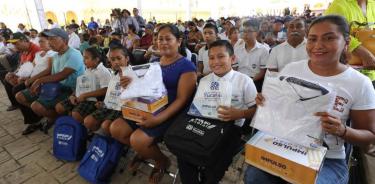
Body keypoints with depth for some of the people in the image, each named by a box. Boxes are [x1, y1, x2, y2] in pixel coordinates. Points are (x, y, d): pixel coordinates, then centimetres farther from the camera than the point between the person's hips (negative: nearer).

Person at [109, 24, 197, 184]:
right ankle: (144, 151, 22)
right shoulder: (154, 62, 12)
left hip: (169, 113, -7)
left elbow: (182, 99, -16)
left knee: (137, 140, -25)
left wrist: (160, 118, -28)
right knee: (115, 129, -4)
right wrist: (132, 83, -6)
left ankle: (162, 161, 9)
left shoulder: (186, 66, -10)